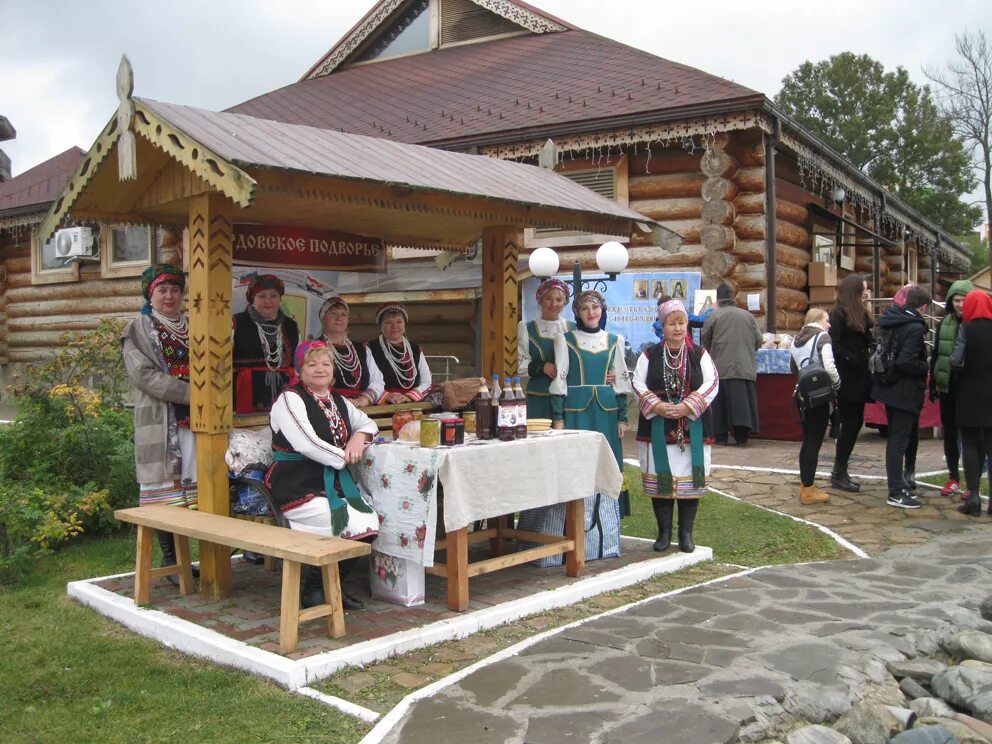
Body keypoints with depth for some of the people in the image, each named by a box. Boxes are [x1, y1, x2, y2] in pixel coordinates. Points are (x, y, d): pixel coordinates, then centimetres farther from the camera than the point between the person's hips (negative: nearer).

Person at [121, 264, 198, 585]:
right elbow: (144, 374, -10)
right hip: (160, 419, -4)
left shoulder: (192, 327, 18)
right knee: (165, 488, -3)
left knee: (198, 485, 3)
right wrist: (191, 393, -16)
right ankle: (171, 561, 4)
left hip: (195, 418, 4)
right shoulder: (138, 329, 3)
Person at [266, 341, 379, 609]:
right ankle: (314, 588, 0)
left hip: (334, 485, 8)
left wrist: (360, 436, 3)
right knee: (355, 525, -23)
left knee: (371, 523, -14)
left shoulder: (338, 401, 17)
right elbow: (307, 444, -18)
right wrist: (344, 457, -8)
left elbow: (368, 423, 28)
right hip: (297, 489, -8)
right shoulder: (290, 400, -7)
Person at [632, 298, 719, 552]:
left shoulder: (700, 354, 5)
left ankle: (686, 533, 13)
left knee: (690, 478, 2)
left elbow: (712, 383, -3)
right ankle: (664, 532, 14)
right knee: (660, 478, 2)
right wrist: (657, 406, -14)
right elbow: (638, 383, 0)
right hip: (657, 426, 0)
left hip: (692, 426, 0)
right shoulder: (649, 355, 6)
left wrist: (687, 407, -15)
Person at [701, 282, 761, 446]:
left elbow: (704, 339, 7)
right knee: (742, 400, 3)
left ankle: (720, 436, 3)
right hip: (745, 367, 2)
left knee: (721, 401, 3)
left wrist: (710, 352, 27)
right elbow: (758, 340, 12)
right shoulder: (747, 315, 9)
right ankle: (742, 436, 0)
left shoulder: (714, 315, 0)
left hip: (722, 367, -2)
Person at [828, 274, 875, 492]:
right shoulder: (839, 314, -12)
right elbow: (834, 345, -19)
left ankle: (840, 471, 20)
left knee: (855, 423, 11)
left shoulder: (861, 314, 13)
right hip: (847, 380, -8)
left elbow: (869, 342, 13)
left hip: (860, 378, 8)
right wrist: (853, 360, -20)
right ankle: (839, 474, 7)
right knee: (849, 424, -3)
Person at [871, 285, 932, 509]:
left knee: (895, 438, 18)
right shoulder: (915, 327, -20)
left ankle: (898, 484, 28)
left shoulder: (889, 320, 6)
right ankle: (896, 493, 1)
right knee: (899, 441, -4)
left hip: (889, 387, 9)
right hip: (904, 392, -9)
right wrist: (926, 367, -11)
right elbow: (906, 362, -28)